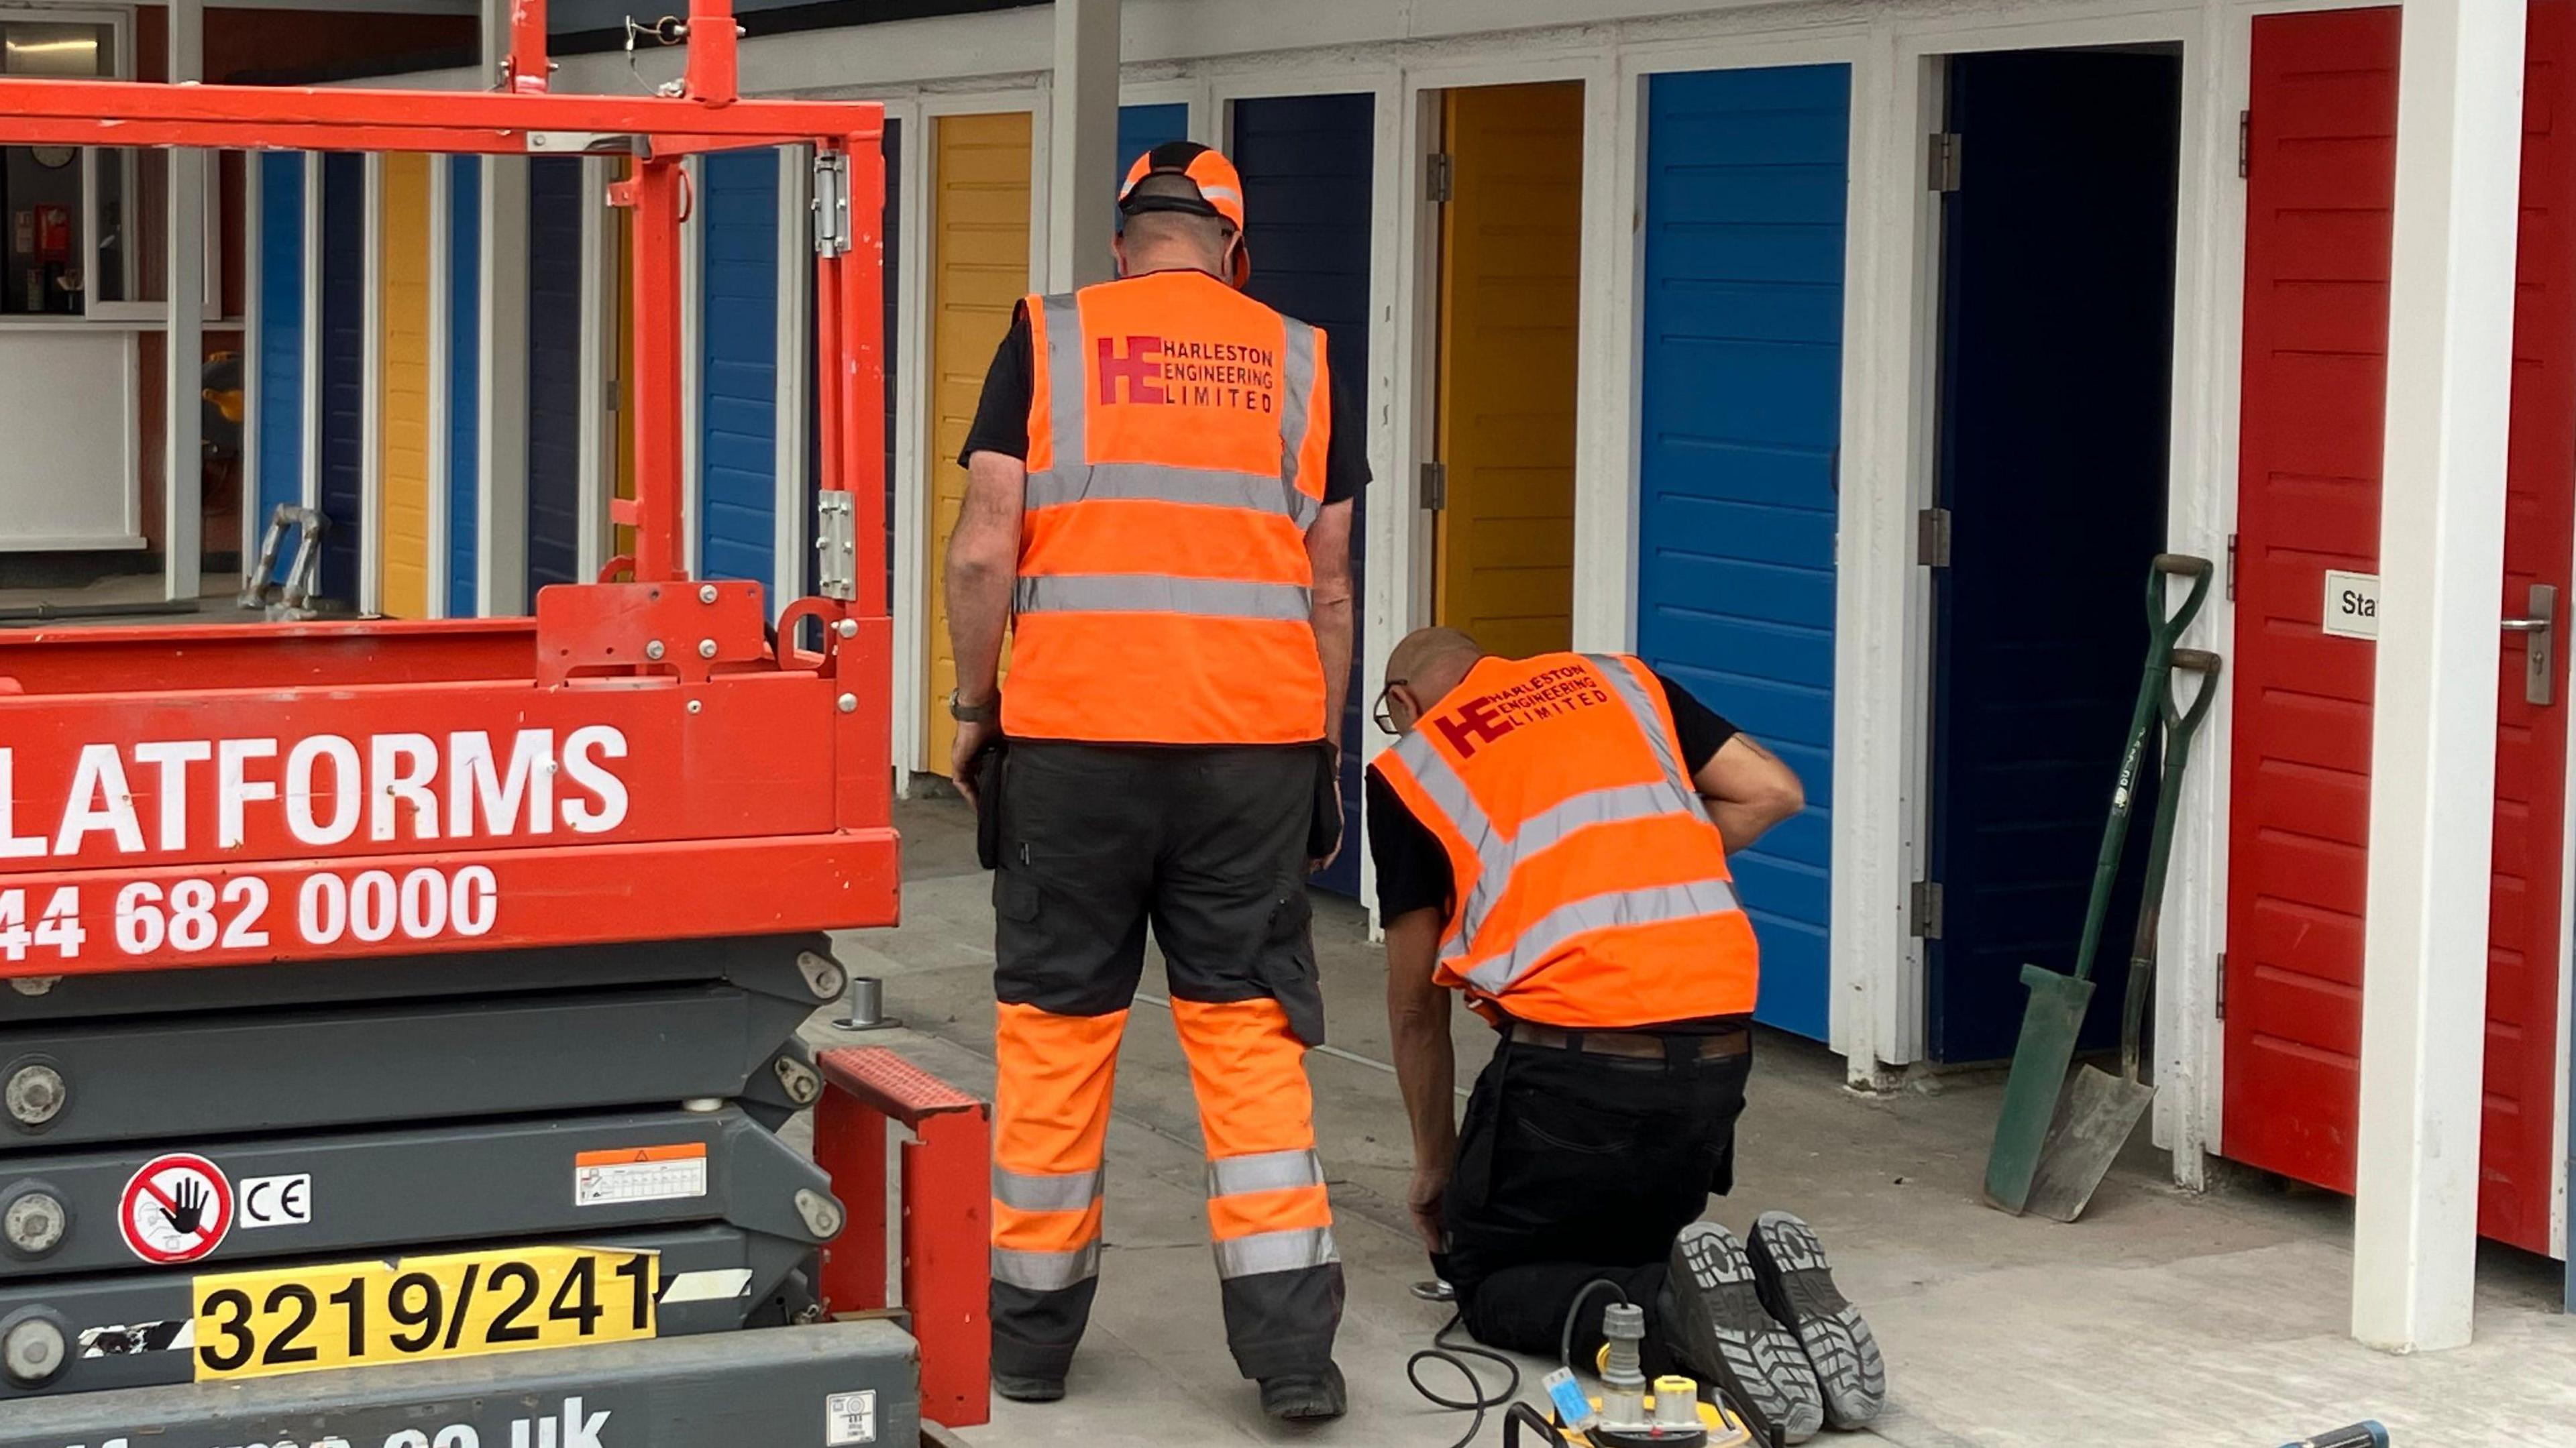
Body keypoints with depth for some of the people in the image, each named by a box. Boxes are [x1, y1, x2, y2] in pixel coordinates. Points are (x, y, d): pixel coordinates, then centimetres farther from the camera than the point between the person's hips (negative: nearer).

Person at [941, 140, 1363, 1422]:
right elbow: (1327, 588, 9)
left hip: (1073, 738, -1)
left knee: (1056, 1028, 8)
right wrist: (1320, 755, 17)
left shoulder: (1047, 341, 2)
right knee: (1249, 1028, 6)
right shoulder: (1299, 363, 9)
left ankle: (1034, 1328, 17)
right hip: (1254, 743, 1)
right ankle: (1290, 1340, 2)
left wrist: (973, 709, 8)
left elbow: (984, 552, -4)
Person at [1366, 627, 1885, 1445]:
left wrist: (1434, 1161, 28)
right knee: (1639, 1247, 27)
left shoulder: (1407, 768, 12)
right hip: (1718, 1054, 5)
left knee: (1486, 1275, 13)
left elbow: (1417, 1006, 16)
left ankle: (1676, 1316, -15)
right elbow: (1774, 792, 12)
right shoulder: (1616, 680, 22)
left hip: (1574, 1054, -5)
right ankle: (1771, 1288, -5)